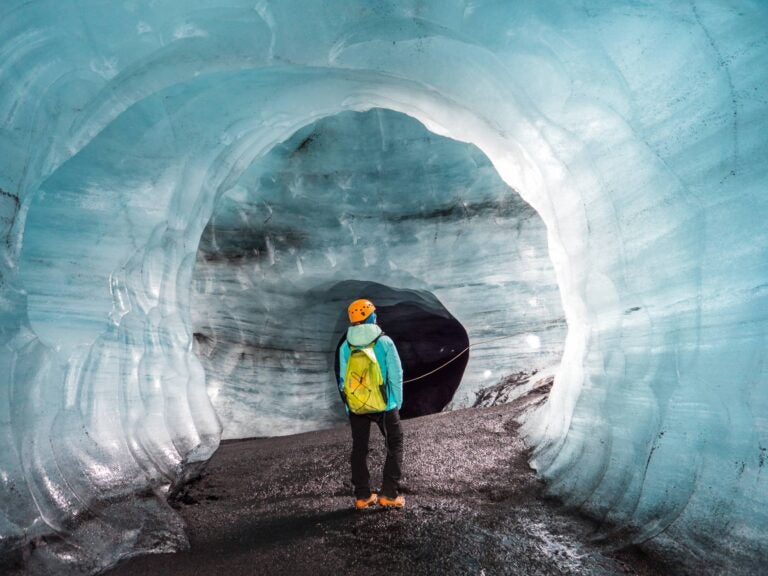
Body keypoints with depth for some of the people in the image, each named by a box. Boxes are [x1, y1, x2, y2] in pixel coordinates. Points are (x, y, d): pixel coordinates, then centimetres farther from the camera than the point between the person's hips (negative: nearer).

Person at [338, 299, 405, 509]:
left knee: (359, 450, 15)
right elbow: (396, 376, -9)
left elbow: (343, 379, 2)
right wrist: (397, 403, 3)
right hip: (384, 405, -3)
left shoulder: (345, 347, -3)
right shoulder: (385, 342, -11)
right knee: (394, 447, 13)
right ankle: (389, 495, 10)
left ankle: (363, 497, 20)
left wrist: (349, 404, 13)